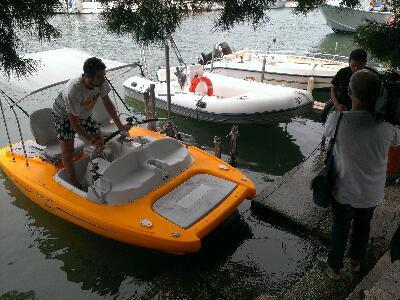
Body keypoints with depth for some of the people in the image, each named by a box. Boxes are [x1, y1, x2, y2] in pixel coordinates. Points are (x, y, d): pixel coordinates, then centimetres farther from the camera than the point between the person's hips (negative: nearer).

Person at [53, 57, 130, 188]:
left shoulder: (100, 82, -25)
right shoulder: (73, 91, -41)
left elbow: (107, 103, -8)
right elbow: (74, 122, -31)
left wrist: (120, 125, -7)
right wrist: (90, 139, -26)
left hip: (84, 115, 6)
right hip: (64, 116, -6)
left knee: (99, 141, 3)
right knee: (68, 149, -14)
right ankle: (75, 183, 2)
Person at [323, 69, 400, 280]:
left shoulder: (338, 120, -28)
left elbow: (327, 133, -5)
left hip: (344, 191, -2)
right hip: (372, 192, 2)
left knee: (340, 229, 21)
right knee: (363, 226, 27)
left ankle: (334, 268, 40)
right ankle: (355, 261, 51)